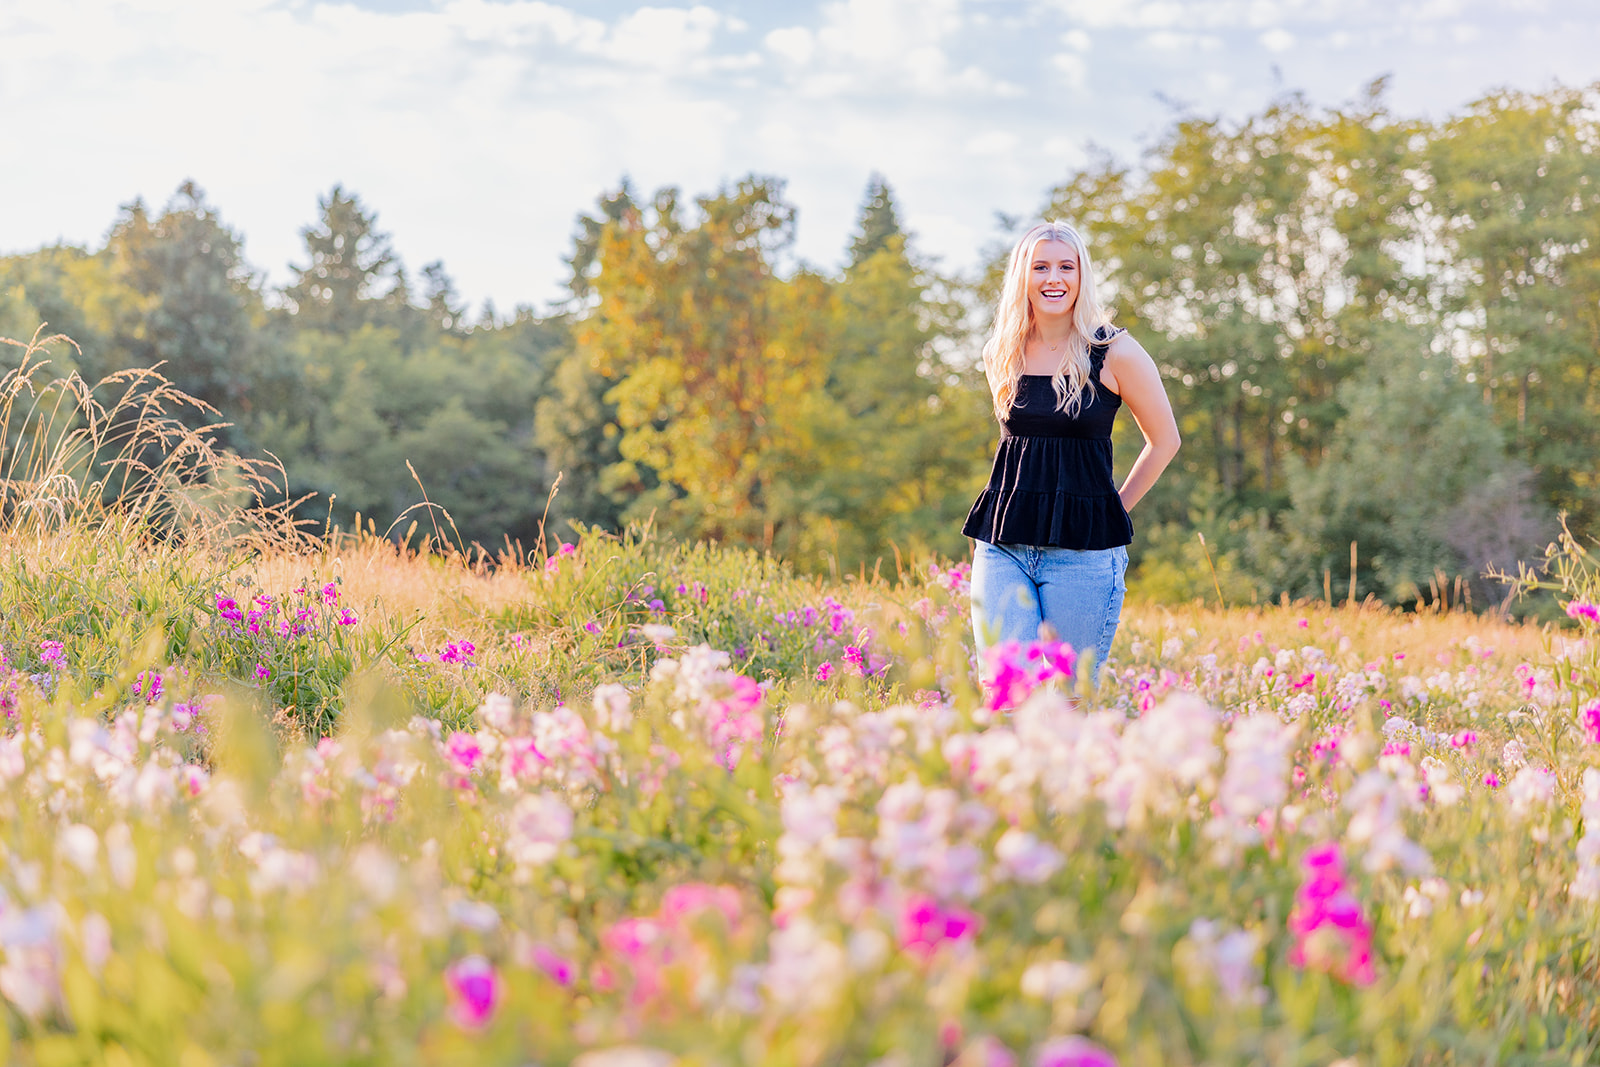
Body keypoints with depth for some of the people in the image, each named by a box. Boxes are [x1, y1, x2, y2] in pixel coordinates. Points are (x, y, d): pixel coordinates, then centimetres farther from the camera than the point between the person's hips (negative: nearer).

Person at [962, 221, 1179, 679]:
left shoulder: (1114, 354, -3)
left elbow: (1164, 440, 7)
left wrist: (1112, 511, 6)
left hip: (1082, 551, -3)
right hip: (1002, 547, 3)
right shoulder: (1001, 356, 8)